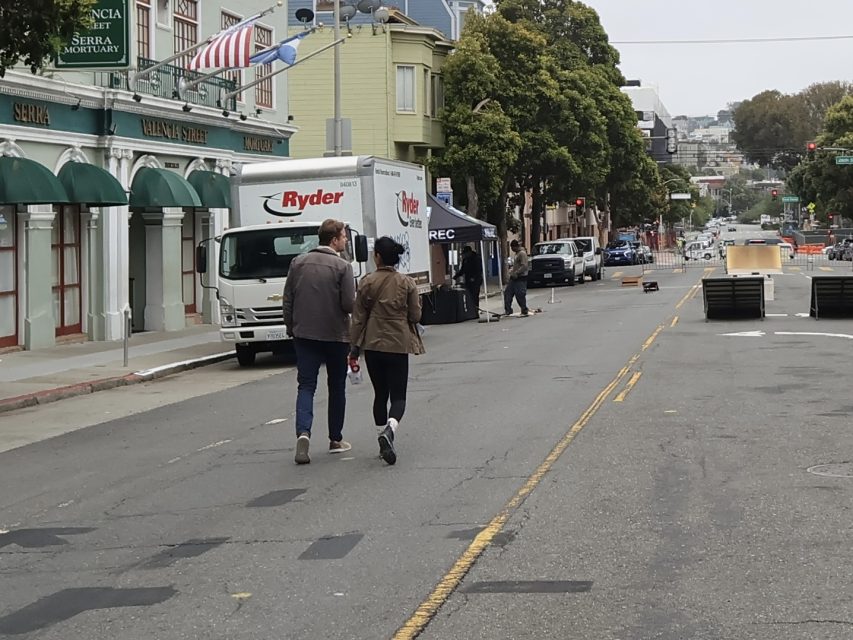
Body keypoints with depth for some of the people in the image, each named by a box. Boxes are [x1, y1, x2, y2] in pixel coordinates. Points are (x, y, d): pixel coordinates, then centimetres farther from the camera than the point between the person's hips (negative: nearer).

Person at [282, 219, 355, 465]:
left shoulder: (298, 262, 2)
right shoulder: (342, 267, -11)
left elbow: (288, 300, 5)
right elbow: (349, 304, -15)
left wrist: (291, 328, 14)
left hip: (304, 334, 3)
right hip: (335, 336, -3)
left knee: (306, 386, 2)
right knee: (337, 388, 12)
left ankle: (303, 432, -21)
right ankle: (335, 440, 18)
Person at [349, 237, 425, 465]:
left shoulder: (367, 283, -5)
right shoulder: (407, 283, -4)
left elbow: (358, 317, -2)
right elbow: (415, 315, -2)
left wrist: (354, 348, 4)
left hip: (373, 345, 1)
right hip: (398, 345, -1)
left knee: (380, 394, 14)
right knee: (398, 395, 2)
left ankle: (383, 442, 15)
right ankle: (389, 429, -27)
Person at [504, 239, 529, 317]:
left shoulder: (522, 253, -14)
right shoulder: (517, 253, 17)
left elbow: (524, 266, -23)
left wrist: (516, 273, -23)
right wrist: (512, 269, 15)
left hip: (520, 278, -10)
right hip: (514, 278, 10)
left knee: (520, 295, -6)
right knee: (507, 293, 7)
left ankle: (524, 311, 5)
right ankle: (508, 310, 12)